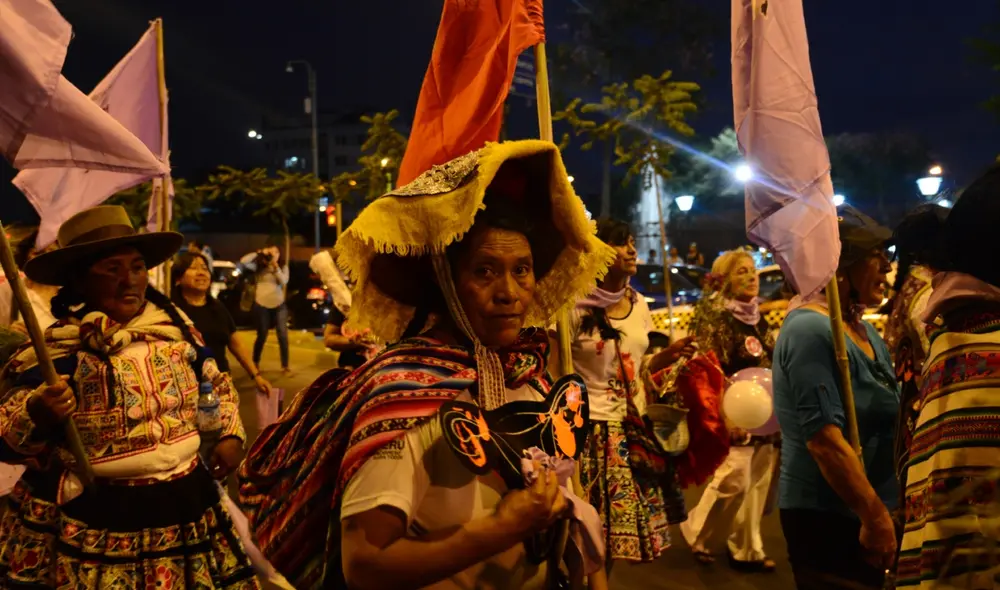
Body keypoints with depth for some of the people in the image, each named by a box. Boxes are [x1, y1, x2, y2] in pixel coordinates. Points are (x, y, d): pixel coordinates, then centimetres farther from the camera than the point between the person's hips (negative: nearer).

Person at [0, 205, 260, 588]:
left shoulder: (177, 330, 2)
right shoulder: (55, 352, -12)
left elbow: (217, 384, 19)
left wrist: (230, 434, 7)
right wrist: (36, 416, -30)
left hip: (188, 506, 4)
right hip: (93, 523, -4)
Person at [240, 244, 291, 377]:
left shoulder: (283, 267, 5)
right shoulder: (259, 267, 0)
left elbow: (284, 281, -12)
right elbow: (243, 261, -15)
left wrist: (275, 266, -18)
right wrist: (259, 253, -15)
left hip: (279, 305, 1)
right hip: (262, 305, -1)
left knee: (283, 336, -7)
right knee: (262, 336, 8)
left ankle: (285, 367, 0)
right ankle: (255, 363, 28)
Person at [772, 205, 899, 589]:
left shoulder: (864, 330, 10)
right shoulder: (811, 329, -18)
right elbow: (824, 438, -25)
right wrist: (875, 516, -22)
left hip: (860, 514, 9)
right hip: (827, 517, -9)